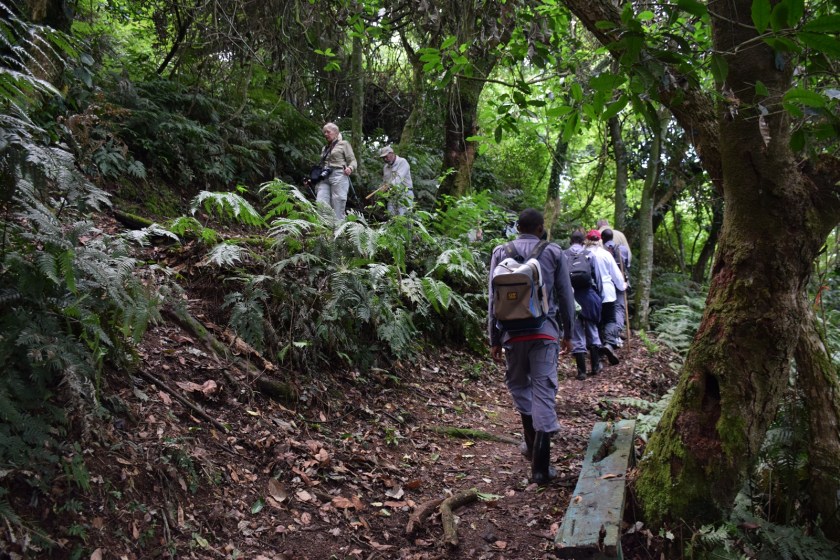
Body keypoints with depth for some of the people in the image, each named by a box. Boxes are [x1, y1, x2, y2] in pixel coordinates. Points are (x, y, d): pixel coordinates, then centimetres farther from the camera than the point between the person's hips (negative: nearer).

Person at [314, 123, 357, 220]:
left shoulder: (344, 144, 10)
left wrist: (350, 168, -18)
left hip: (339, 176, -5)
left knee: (337, 211, -10)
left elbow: (353, 161, 4)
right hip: (324, 179, 5)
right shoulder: (324, 148, 26)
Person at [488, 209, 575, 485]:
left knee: (519, 385, 21)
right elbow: (566, 296, 6)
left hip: (513, 333, 1)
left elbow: (493, 299, 3)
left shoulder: (501, 252, 5)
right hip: (545, 332, -1)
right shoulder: (554, 252, 4)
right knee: (544, 392, -1)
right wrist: (568, 333, 17)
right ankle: (540, 466, -2)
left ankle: (532, 442, 29)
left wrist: (494, 340, 8)